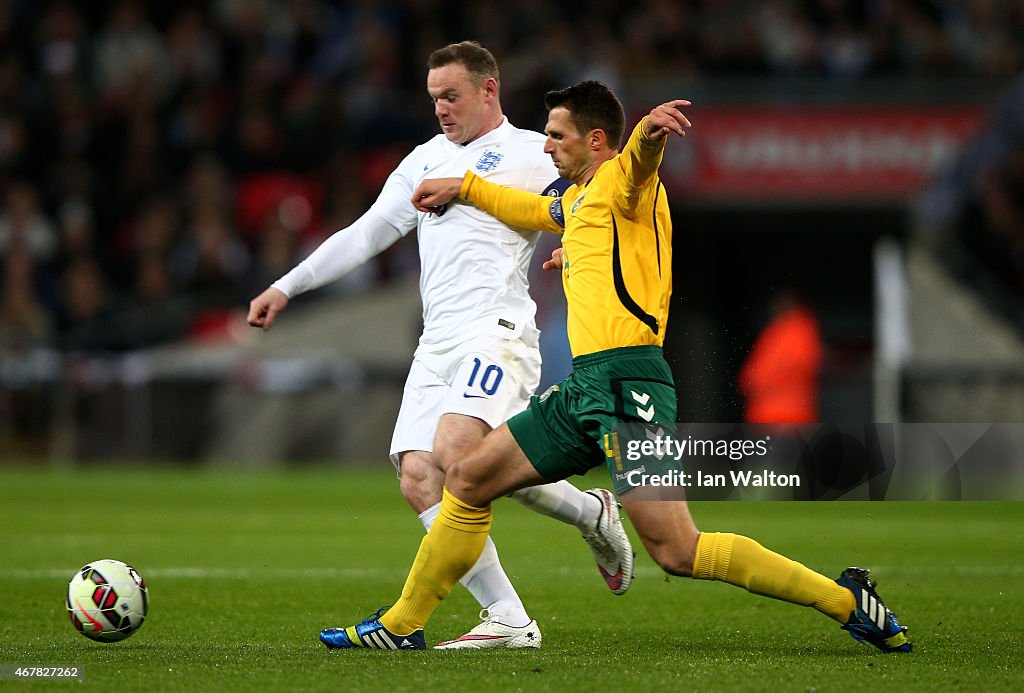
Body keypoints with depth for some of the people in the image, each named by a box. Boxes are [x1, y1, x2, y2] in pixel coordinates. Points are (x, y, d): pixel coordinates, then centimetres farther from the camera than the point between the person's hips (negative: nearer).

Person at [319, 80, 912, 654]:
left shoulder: (619, 181, -4)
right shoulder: (578, 200, 25)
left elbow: (639, 162, -29)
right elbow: (533, 210, 48)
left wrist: (650, 132, -51)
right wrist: (464, 187, 53)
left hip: (627, 383, -9)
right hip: (585, 386, 9)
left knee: (678, 552, -17)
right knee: (466, 481, 12)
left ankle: (847, 600, -11)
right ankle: (402, 624, 24)